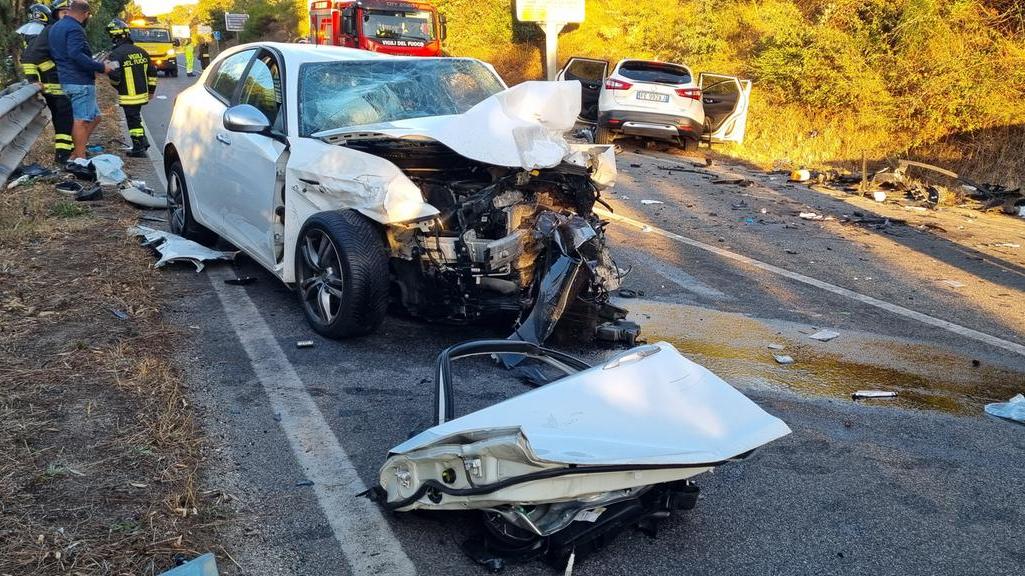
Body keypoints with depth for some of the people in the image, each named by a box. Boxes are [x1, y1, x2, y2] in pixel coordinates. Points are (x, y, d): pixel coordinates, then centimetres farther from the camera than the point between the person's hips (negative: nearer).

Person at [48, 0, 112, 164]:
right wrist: (101, 67, -21)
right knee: (81, 120, -6)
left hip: (66, 80, 10)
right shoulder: (74, 29, -14)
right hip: (80, 82, -10)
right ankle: (79, 158, -4)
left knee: (94, 117, 15)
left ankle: (75, 153, 15)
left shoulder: (56, 27, 19)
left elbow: (53, 54, 24)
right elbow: (76, 55, -26)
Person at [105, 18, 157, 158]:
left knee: (133, 120, 2)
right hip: (142, 94, 7)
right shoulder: (141, 51, 5)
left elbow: (114, 77, -21)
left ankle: (139, 149, 7)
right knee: (136, 118, 23)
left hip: (128, 96, -7)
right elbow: (152, 72, 11)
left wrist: (117, 86, 2)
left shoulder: (116, 54, -16)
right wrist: (151, 90, 19)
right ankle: (143, 142, 27)